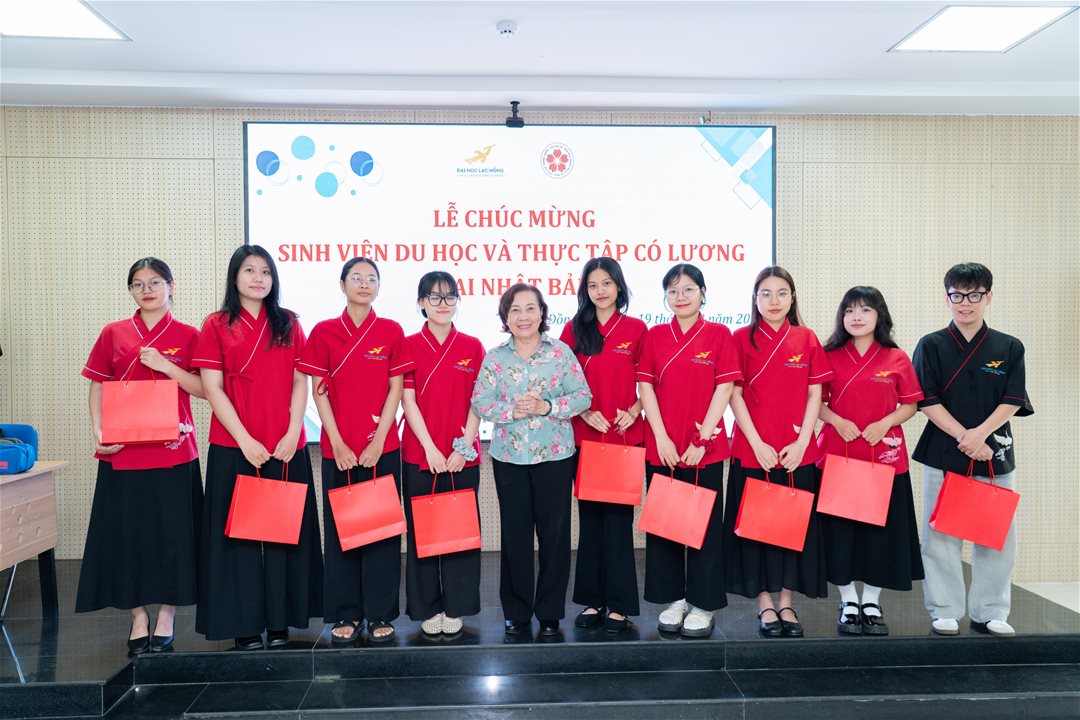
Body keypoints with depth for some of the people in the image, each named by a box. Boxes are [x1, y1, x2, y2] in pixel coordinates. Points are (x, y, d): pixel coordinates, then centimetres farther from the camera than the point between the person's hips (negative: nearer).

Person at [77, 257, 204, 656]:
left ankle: (165, 618, 17)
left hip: (173, 452, -2)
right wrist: (99, 433, -5)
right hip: (123, 452, 2)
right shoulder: (113, 333, 7)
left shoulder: (188, 336, 2)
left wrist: (165, 366, -15)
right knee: (127, 533, 6)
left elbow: (205, 389, -2)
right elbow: (98, 387, 8)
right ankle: (138, 617, 20)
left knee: (171, 533, 3)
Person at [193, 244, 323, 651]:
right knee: (240, 531, 3)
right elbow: (212, 389, -3)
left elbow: (300, 383, 5)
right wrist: (244, 439, -11)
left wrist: (292, 434, -8)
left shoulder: (288, 324, 9)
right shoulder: (217, 326, 3)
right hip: (234, 447, -2)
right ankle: (245, 623, 15)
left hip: (286, 448, 2)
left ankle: (279, 621, 18)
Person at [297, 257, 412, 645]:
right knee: (340, 529, 6)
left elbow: (396, 390, 0)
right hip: (338, 449, 1)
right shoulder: (323, 332, 3)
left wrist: (378, 441, -8)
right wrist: (338, 443, -7)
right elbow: (320, 391, 1)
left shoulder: (391, 331, 2)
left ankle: (380, 614, 15)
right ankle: (346, 615, 18)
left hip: (382, 448, 0)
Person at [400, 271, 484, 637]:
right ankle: (428, 608, 19)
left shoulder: (472, 347, 5)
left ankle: (456, 607, 19)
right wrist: (430, 447, -11)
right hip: (419, 454, -1)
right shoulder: (409, 345, 2)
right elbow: (408, 400, -4)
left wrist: (464, 446, -8)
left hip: (462, 455, 1)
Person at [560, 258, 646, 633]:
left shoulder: (636, 329, 3)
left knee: (618, 518, 0)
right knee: (590, 516, 8)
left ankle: (619, 605, 9)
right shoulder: (574, 329, 6)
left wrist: (633, 412, -10)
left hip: (625, 436, -1)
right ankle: (592, 600, 19)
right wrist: (585, 412, -9)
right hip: (584, 436, 2)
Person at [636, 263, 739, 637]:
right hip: (662, 447, 2)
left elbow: (724, 389, -4)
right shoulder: (654, 336, 6)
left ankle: (703, 605, 16)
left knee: (705, 523, 4)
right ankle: (673, 599, 22)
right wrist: (661, 437, -7)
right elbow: (645, 387, 2)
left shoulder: (719, 334, 0)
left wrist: (702, 439, -10)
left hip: (705, 447, -2)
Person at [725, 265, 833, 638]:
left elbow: (815, 395, 4)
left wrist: (801, 443, -6)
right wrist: (757, 443, -10)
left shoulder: (807, 339, 5)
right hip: (753, 450, -2)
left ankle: (786, 602, 20)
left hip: (797, 452, 2)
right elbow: (735, 395, -3)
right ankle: (765, 604, 16)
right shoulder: (742, 338, 0)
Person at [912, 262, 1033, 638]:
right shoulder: (932, 346, 0)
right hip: (942, 453, -2)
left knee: (997, 536, 6)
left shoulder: (1009, 348, 5)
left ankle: (990, 613, 21)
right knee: (942, 536, 2)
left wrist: (980, 433, -16)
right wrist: (964, 438, -14)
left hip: (995, 454, 2)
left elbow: (1013, 401, -1)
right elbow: (927, 401, -5)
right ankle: (945, 613, 15)